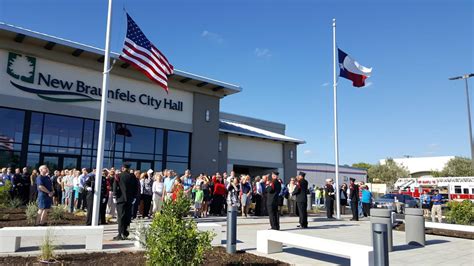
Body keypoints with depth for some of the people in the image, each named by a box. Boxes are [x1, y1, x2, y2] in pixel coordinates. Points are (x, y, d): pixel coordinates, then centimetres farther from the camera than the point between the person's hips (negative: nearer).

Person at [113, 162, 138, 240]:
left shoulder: (118, 176, -4)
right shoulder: (133, 177, 3)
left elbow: (115, 187, -5)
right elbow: (136, 188, 6)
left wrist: (115, 197, 2)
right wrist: (134, 197, 12)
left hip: (121, 199, -3)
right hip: (130, 199, 3)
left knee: (121, 216, -1)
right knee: (127, 216, 9)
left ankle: (121, 234, -2)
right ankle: (125, 233, 13)